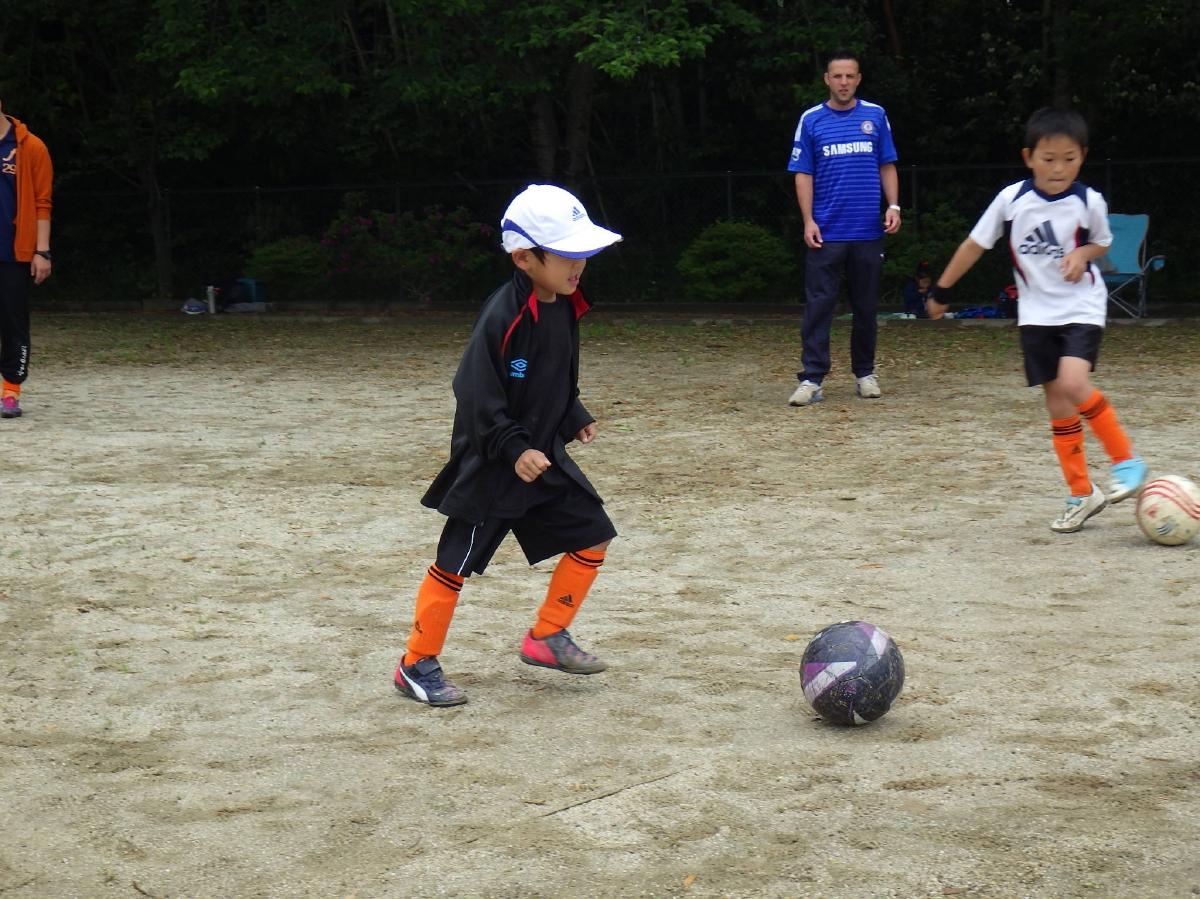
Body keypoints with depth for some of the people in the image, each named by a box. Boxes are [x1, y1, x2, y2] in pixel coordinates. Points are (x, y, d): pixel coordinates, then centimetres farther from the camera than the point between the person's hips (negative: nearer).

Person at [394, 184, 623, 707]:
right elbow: (477, 398, -22)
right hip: (489, 467, -8)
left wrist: (574, 420, 7)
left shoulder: (564, 308, 4)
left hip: (544, 456, 8)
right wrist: (514, 450, -25)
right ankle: (417, 665, 10)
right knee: (455, 562, -2)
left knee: (592, 536, 8)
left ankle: (547, 638, 21)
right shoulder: (502, 316, -22)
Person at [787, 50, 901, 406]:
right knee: (818, 305, -6)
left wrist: (893, 206, -2)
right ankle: (812, 378, -7)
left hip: (869, 231, 2)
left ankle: (865, 373, 21)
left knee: (866, 306, 9)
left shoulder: (875, 116, 7)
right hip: (827, 232, -2)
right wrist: (808, 221, -6)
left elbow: (887, 166, 11)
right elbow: (803, 174, 3)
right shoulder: (811, 120, 3)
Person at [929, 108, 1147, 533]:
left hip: (1081, 308, -2)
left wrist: (1083, 254, -12)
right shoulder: (1012, 199, -8)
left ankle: (1127, 460, -9)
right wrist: (942, 290, 11)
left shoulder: (1089, 202, -10)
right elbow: (975, 244, 5)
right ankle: (1081, 494, 15)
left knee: (1072, 384, -25)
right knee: (1057, 406, 4)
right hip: (1036, 313, 3)